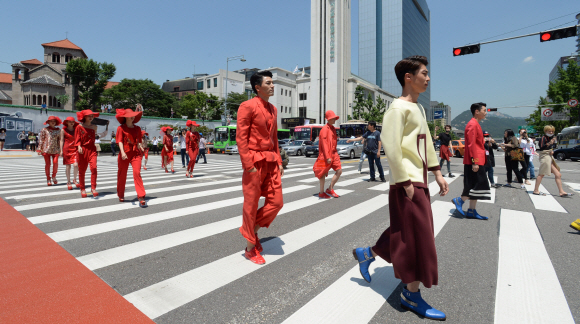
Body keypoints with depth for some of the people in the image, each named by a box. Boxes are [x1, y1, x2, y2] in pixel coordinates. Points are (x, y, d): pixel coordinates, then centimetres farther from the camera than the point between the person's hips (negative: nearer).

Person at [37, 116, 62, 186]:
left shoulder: (58, 130, 12)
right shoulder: (45, 130, 5)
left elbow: (60, 140, 14)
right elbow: (41, 140, 5)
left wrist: (60, 150, 10)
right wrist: (39, 149, -1)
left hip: (55, 150, 1)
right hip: (46, 149, -1)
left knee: (55, 162, -12)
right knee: (47, 164, 0)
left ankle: (54, 176, 11)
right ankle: (48, 179, 10)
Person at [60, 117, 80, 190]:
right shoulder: (63, 130, 3)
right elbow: (62, 140, 2)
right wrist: (61, 150, -3)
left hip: (75, 149, 2)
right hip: (67, 149, -2)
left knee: (76, 165, -11)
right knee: (68, 166, 3)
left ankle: (74, 180, 10)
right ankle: (68, 182, 14)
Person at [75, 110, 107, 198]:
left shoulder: (94, 127, 11)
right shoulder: (79, 127, 0)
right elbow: (77, 139, -2)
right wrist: (79, 146, -17)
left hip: (92, 149, 2)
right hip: (83, 150, -2)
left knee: (94, 167, -16)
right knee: (82, 170, 4)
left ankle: (93, 188, -9)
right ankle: (82, 189, 16)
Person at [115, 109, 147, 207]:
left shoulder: (137, 128, 11)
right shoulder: (121, 128, 1)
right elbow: (120, 141, -8)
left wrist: (140, 148, -6)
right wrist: (122, 152, -21)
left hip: (136, 153, 1)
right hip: (125, 154, -1)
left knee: (137, 173, -15)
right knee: (122, 175, 9)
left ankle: (141, 198, -16)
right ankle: (121, 195, 31)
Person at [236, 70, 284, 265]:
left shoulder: (273, 109, 15)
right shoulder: (248, 106, -8)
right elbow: (241, 137, -13)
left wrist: (279, 161, 13)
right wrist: (248, 165, -18)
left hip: (271, 161, 7)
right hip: (255, 161, -7)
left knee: (276, 202, 6)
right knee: (251, 205, 4)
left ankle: (251, 230, 29)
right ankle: (250, 248, 20)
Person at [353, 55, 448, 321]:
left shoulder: (418, 108, 18)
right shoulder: (399, 107, -13)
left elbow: (427, 143, 20)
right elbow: (392, 147, -20)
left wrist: (437, 173, 16)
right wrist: (405, 183, -19)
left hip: (419, 181, 10)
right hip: (408, 182, -10)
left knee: (407, 234, 17)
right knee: (417, 237, -1)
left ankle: (366, 254, 34)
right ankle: (412, 294, 16)